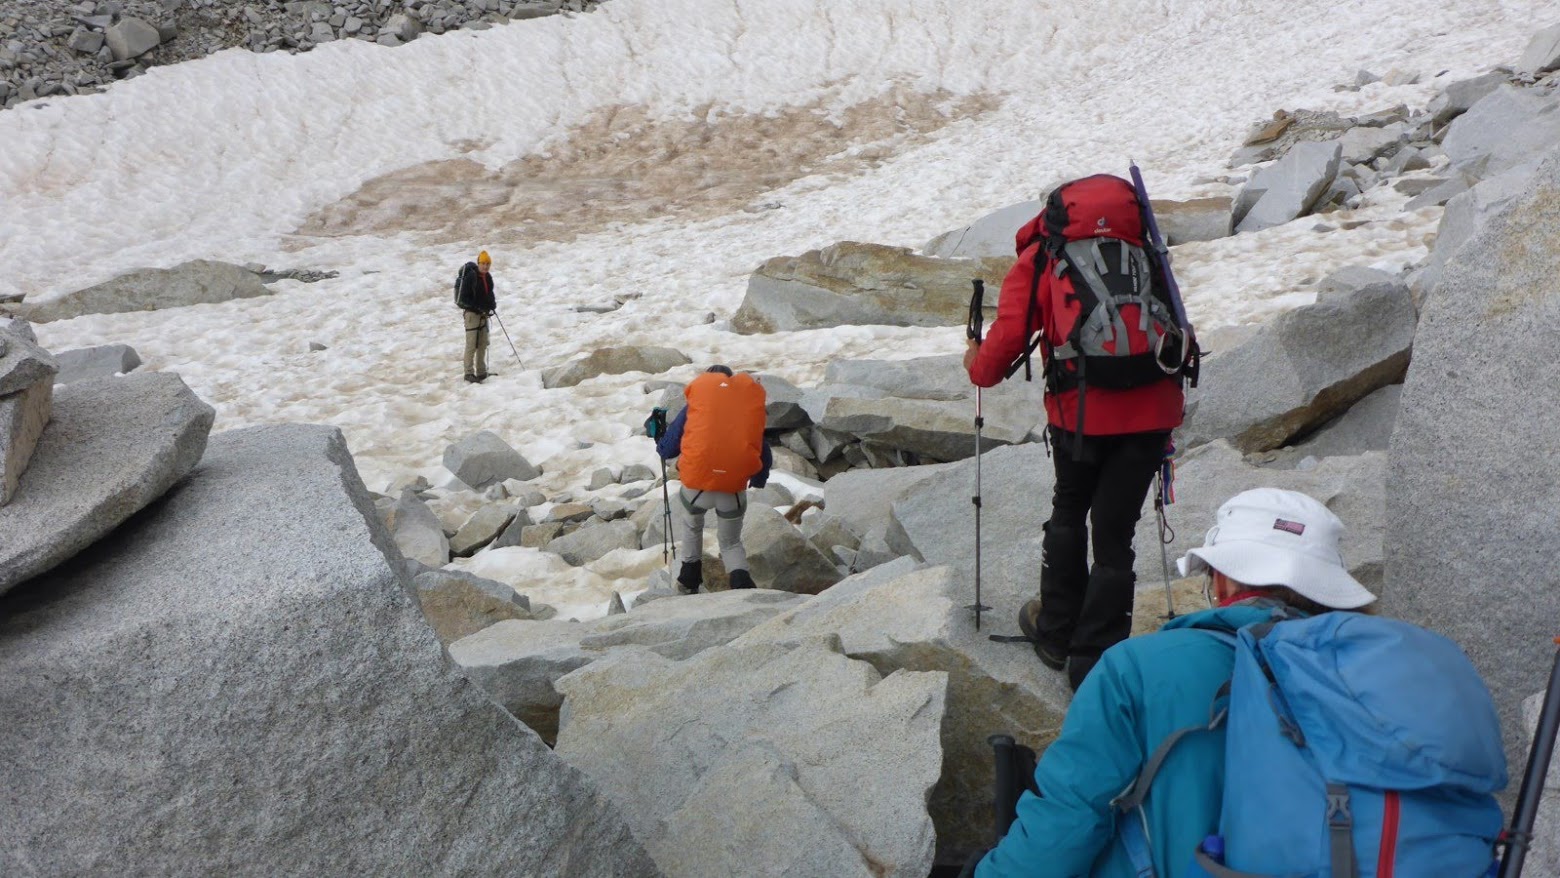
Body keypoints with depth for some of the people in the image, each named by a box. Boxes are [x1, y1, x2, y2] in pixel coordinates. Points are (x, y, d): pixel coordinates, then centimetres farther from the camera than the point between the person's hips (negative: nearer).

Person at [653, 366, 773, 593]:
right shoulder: (752, 403, 11)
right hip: (735, 489, 1)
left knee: (690, 522, 34)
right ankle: (741, 579, -3)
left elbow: (666, 450, 9)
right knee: (731, 543, 23)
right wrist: (758, 480, 33)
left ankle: (691, 573, 28)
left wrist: (659, 443, 32)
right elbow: (765, 458, 14)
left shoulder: (693, 407, 7)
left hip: (697, 483, -1)